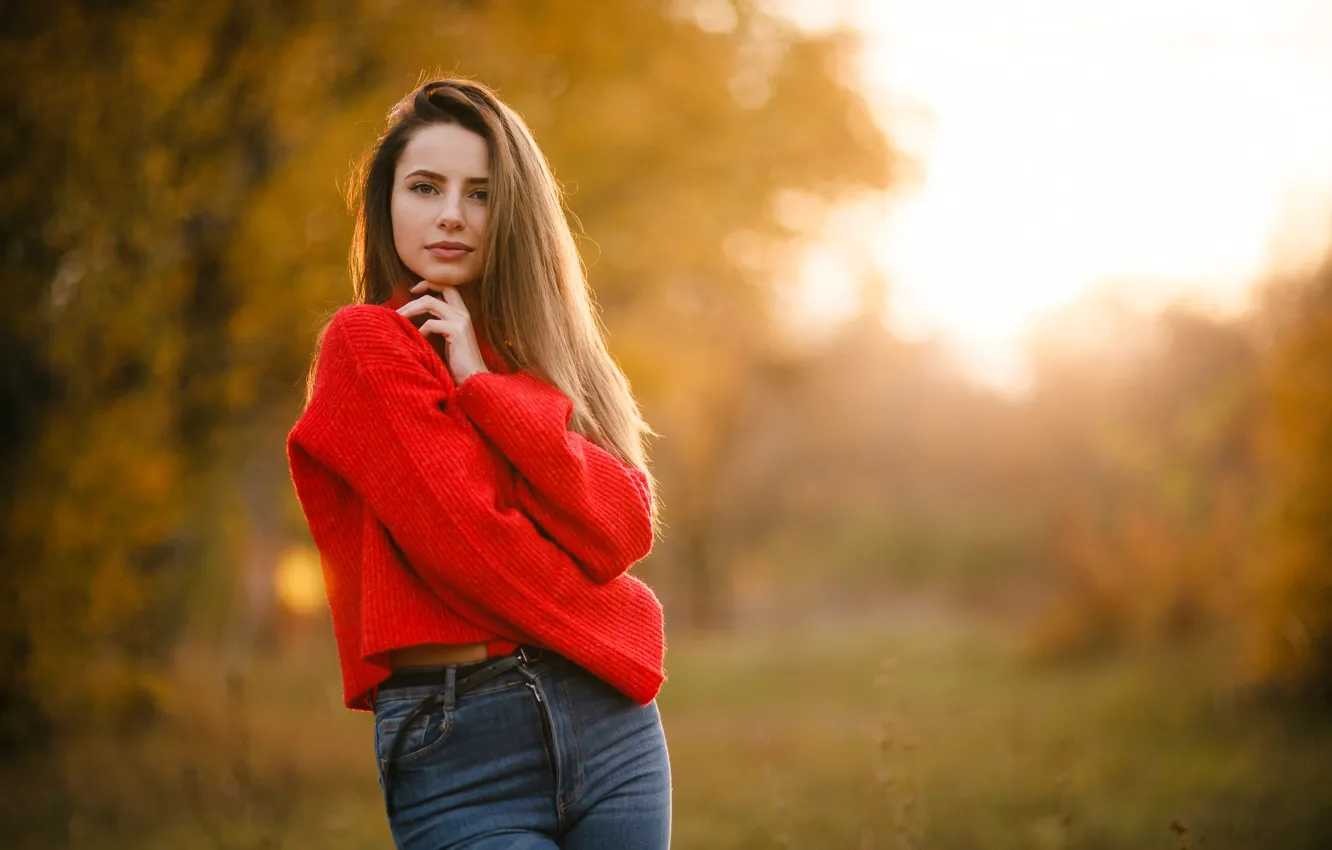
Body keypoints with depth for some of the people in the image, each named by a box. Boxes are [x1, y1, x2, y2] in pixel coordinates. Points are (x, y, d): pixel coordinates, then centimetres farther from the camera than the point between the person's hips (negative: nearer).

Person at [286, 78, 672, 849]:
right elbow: (466, 542, -11)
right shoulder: (368, 344, -2)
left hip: (612, 726, 5)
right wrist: (612, 640, 1)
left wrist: (483, 384, -5)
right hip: (462, 749, -5)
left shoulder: (534, 355, 15)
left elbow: (626, 530, 0)